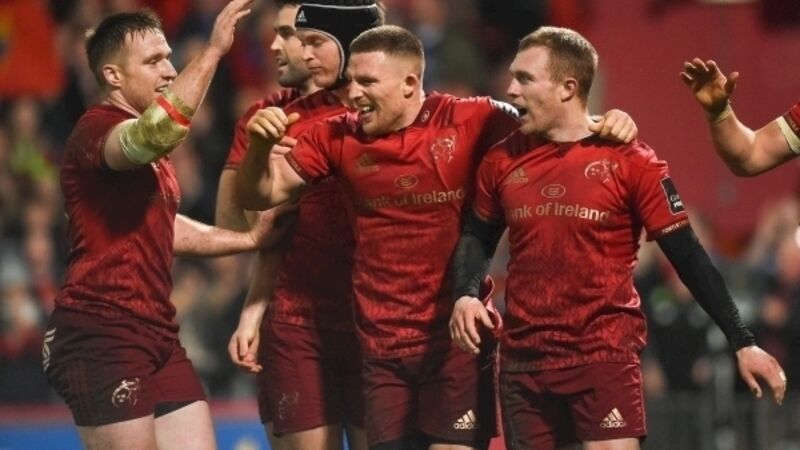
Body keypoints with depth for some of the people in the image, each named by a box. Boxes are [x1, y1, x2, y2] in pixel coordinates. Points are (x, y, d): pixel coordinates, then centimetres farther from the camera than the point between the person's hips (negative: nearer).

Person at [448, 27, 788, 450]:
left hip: (606, 353, -5)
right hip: (522, 357, 5)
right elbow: (477, 237, 20)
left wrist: (742, 342, -6)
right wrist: (465, 295, -1)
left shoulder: (628, 161, -6)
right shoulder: (502, 161, 6)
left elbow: (686, 255, -4)